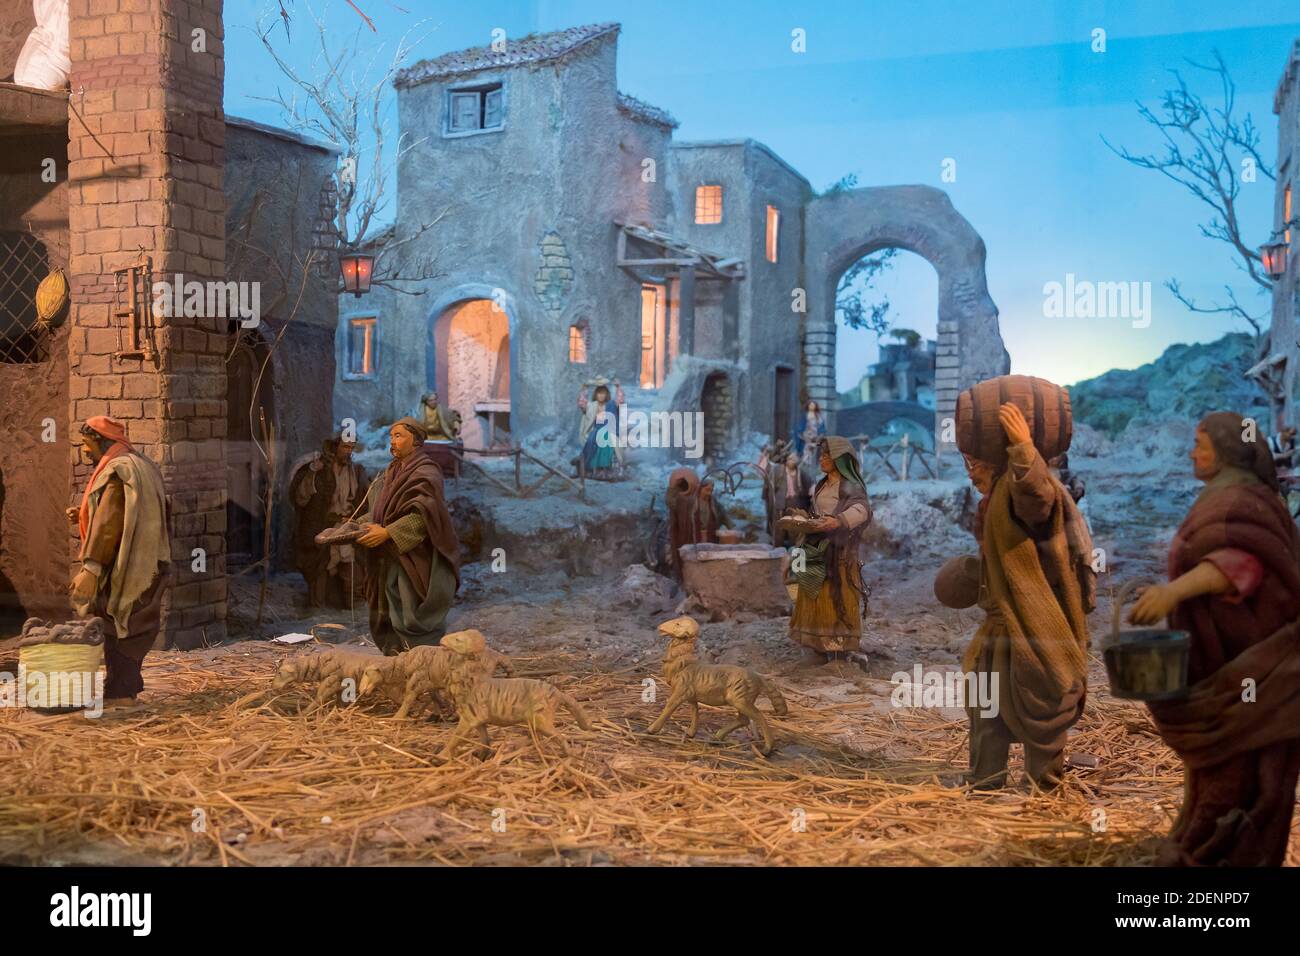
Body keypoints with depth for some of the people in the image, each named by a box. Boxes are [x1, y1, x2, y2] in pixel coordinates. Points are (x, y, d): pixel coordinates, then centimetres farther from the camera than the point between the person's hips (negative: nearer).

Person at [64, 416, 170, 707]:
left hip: (124, 566, -9)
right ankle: (126, 686, 21)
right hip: (145, 562, 9)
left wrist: (90, 568, -24)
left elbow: (110, 524, -22)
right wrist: (84, 516, 14)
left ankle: (119, 692, 1)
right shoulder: (140, 465, 15)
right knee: (129, 627, 14)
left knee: (115, 626, -3)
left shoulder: (117, 471, -15)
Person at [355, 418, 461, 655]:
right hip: (390, 560, 8)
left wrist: (387, 533, -23)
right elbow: (379, 510, 22)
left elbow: (421, 515, -19)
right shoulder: (391, 472, 17)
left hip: (415, 560, -8)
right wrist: (362, 523, 5)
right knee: (388, 620, 8)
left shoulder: (426, 474, -9)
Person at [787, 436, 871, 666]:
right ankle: (822, 648, 11)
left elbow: (861, 509, -29)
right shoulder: (821, 486, 17)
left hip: (838, 552, -8)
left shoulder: (850, 486, -10)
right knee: (815, 599, 7)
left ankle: (845, 650, -2)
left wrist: (838, 521, -45)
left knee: (838, 600, -6)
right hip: (817, 550, 8)